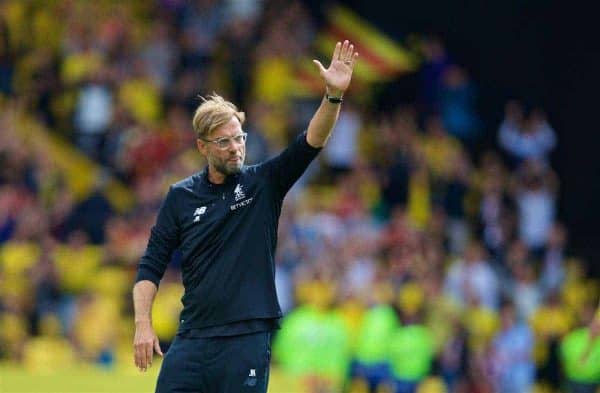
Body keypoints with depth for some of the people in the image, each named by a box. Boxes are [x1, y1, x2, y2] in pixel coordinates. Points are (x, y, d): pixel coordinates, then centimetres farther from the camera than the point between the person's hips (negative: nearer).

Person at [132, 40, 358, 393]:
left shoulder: (264, 183, 2)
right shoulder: (181, 196, 6)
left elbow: (310, 143, -11)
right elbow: (152, 267, 7)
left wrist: (334, 95, -27)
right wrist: (143, 324, -4)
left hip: (247, 339, -2)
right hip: (193, 336, 2)